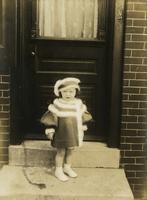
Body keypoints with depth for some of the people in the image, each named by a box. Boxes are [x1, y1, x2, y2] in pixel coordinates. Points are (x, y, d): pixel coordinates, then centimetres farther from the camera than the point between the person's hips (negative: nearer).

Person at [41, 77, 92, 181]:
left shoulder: (78, 104, -2)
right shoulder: (57, 104, -14)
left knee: (70, 151, 17)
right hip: (61, 134, -4)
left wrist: (83, 128, 17)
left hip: (74, 133, 4)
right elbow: (51, 117, -10)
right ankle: (58, 170, 22)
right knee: (61, 152, 6)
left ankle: (67, 167, 37)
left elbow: (83, 117, 12)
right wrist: (50, 130, -11)